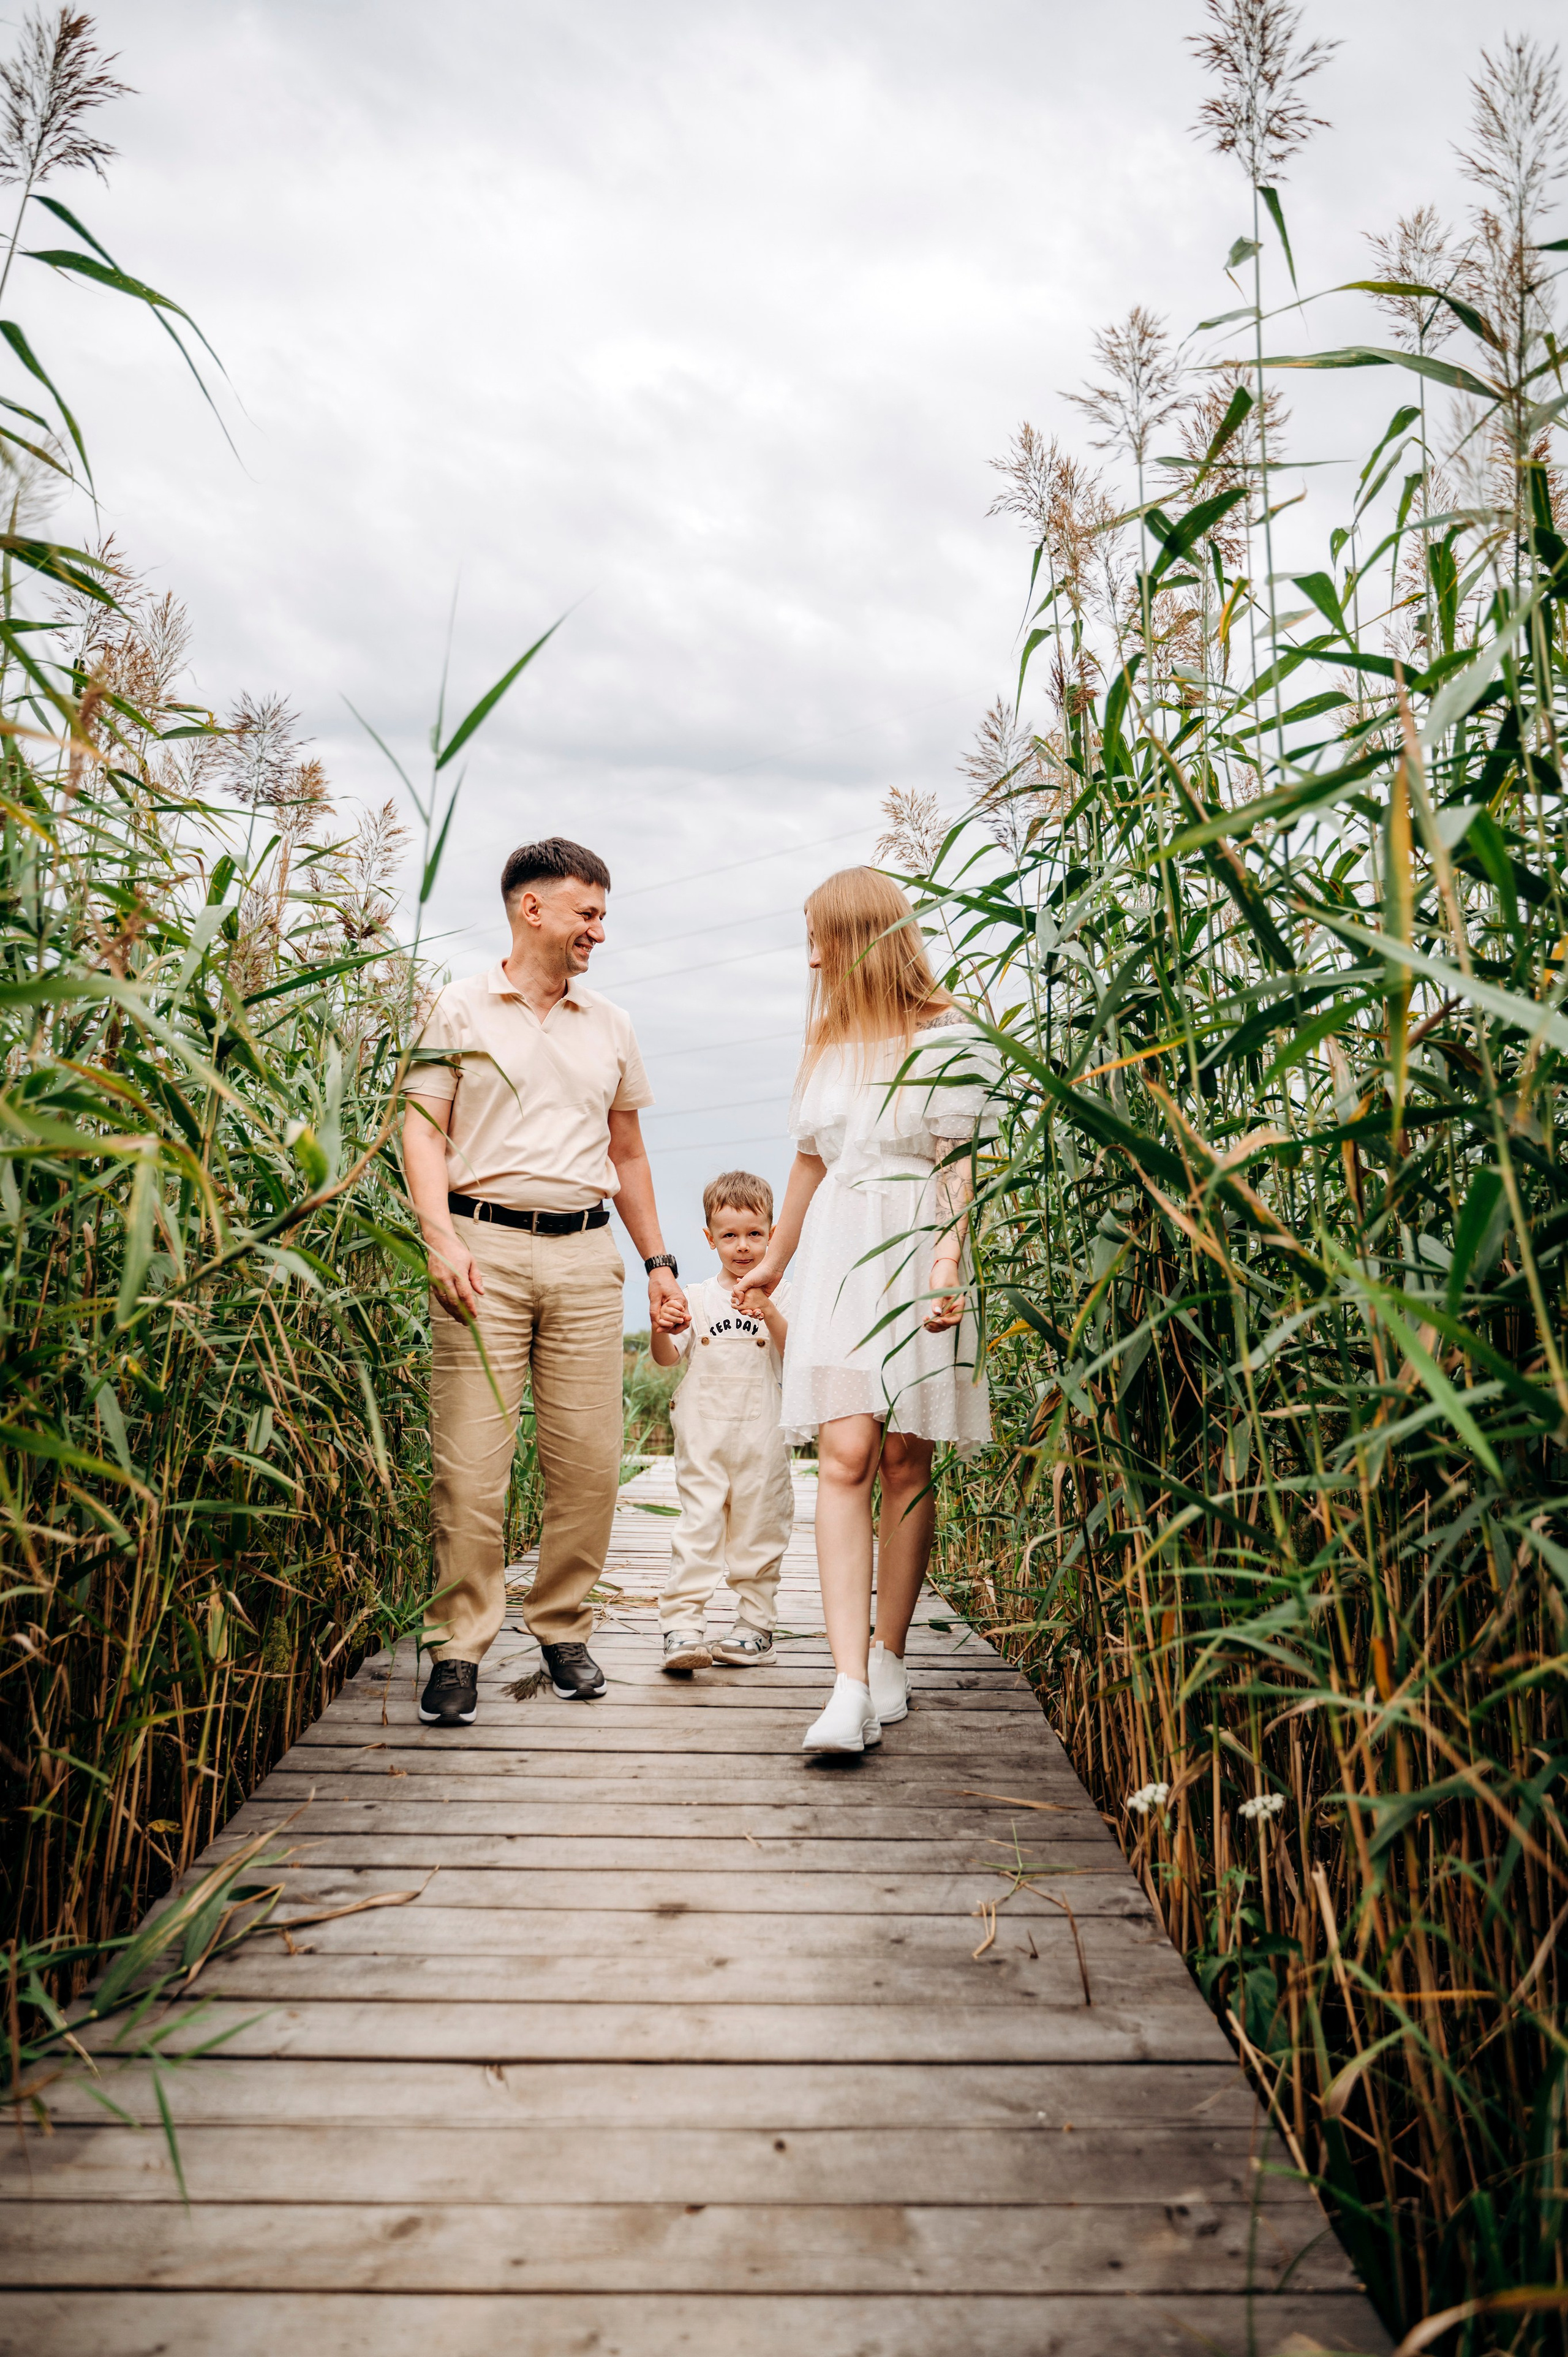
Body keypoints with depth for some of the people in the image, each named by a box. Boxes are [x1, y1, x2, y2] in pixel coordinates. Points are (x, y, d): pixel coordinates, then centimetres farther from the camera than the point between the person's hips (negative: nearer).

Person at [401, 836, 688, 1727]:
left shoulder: (611, 1026, 18)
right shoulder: (462, 1009, 7)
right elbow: (423, 1129, 1)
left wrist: (659, 1262, 18)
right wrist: (442, 1238, -14)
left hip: (586, 1255, 4)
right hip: (485, 1247, -3)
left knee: (590, 1459, 2)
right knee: (470, 1460, -5)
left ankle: (564, 1629, 18)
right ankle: (461, 1648, 6)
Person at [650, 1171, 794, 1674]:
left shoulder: (777, 1296, 6)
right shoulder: (697, 1297, 8)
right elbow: (667, 1358, 4)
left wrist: (770, 1314, -20)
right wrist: (659, 1327, -17)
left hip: (762, 1433, 0)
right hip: (703, 1431, 0)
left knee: (758, 1529, 5)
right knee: (698, 1525, -8)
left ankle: (755, 1624, 17)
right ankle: (681, 1627, -8)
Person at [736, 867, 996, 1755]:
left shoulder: (951, 1040, 1)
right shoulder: (829, 1040, 17)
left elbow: (958, 1165, -3)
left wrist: (949, 1262, -17)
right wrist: (776, 1260, 33)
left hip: (916, 1254, -3)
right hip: (837, 1253, 3)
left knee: (906, 1462, 1)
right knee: (845, 1456, -11)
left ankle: (888, 1657, 17)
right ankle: (852, 1689, -15)